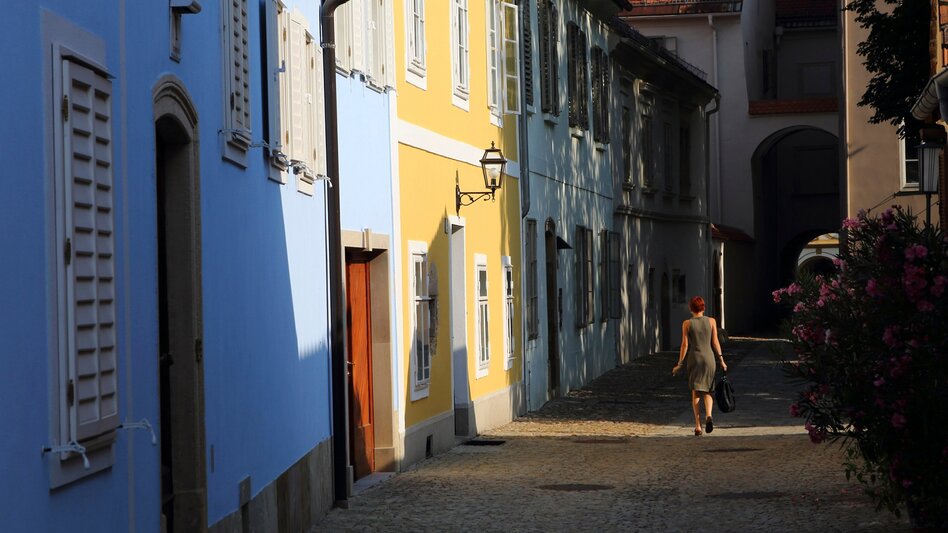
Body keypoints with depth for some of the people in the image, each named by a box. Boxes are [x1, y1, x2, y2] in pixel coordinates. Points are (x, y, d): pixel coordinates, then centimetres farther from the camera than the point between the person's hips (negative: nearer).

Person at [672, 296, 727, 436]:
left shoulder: (687, 324, -3)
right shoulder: (711, 321, 0)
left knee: (695, 392, 8)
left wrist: (679, 364, 1)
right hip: (708, 357, 1)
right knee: (707, 390, 13)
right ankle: (708, 415, -16)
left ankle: (698, 426, 1)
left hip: (694, 358, -1)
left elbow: (685, 345, -4)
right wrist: (721, 359, 8)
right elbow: (715, 342, 1)